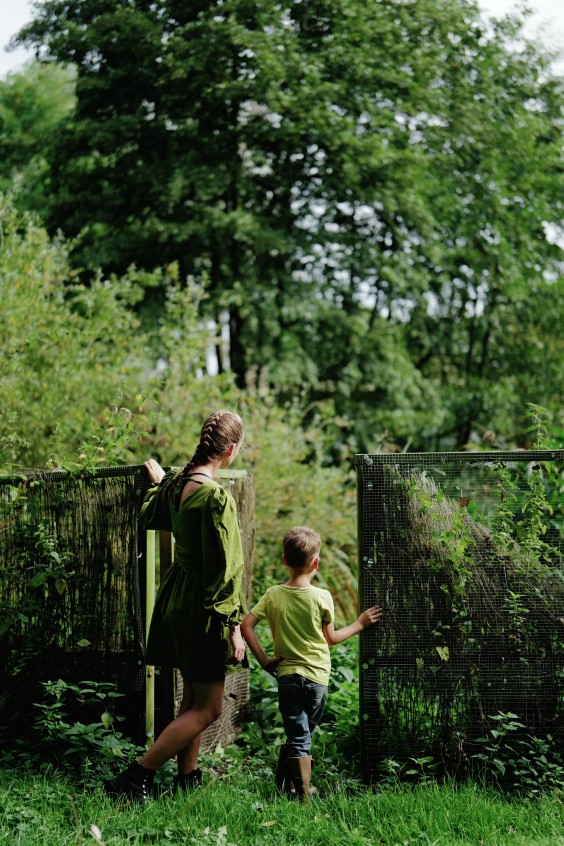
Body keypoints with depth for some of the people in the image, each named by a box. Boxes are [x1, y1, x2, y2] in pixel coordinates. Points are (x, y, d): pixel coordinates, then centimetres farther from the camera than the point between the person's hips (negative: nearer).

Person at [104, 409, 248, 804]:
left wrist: (159, 475, 50)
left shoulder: (176, 482, 2)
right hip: (201, 605, -9)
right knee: (207, 708, -1)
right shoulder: (217, 496, -22)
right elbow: (225, 566, -21)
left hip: (177, 592, 9)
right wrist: (234, 626, -17)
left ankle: (188, 777, 25)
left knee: (194, 697, 19)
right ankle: (136, 777, -4)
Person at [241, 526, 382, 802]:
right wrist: (360, 624, 14)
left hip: (287, 675, 1)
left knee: (297, 738, 3)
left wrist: (263, 659, -2)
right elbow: (331, 638, 2)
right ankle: (294, 788, 18)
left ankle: (299, 793, -2)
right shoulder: (322, 597, -8)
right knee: (304, 734, 16)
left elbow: (246, 626, -7)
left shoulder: (273, 595, -3)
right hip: (317, 676, 0)